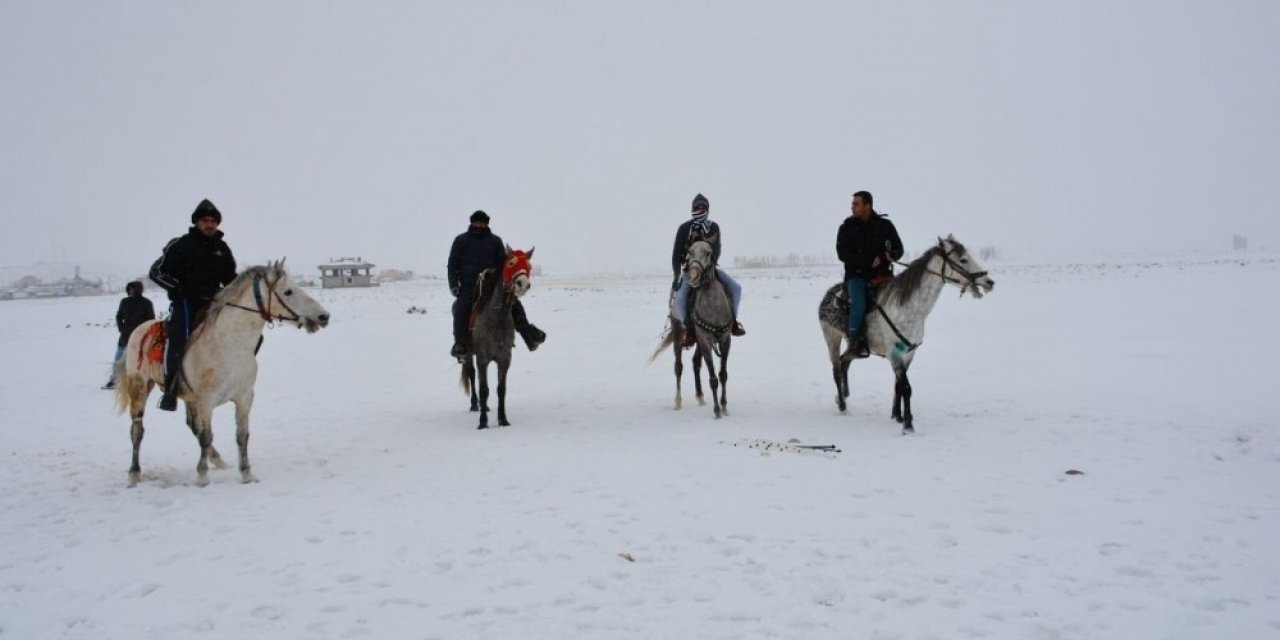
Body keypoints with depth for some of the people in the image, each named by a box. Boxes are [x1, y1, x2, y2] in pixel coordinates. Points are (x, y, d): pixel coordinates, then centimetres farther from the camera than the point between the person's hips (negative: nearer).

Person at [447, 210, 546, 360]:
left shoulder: (495, 241, 13)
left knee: (514, 303, -14)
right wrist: (454, 285, -3)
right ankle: (461, 344, -29)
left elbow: (503, 263, 12)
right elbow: (452, 265, 9)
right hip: (469, 287, -1)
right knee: (461, 308, -28)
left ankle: (530, 335, -12)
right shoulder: (461, 240, 10)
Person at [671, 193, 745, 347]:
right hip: (689, 269, -3)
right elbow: (676, 253, -4)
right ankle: (689, 330, -12)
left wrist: (711, 265, -15)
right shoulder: (684, 228, -6)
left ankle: (732, 320, 2)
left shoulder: (714, 227, 3)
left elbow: (716, 250, 4)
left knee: (736, 287, -14)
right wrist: (676, 276, -9)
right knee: (680, 297, -27)